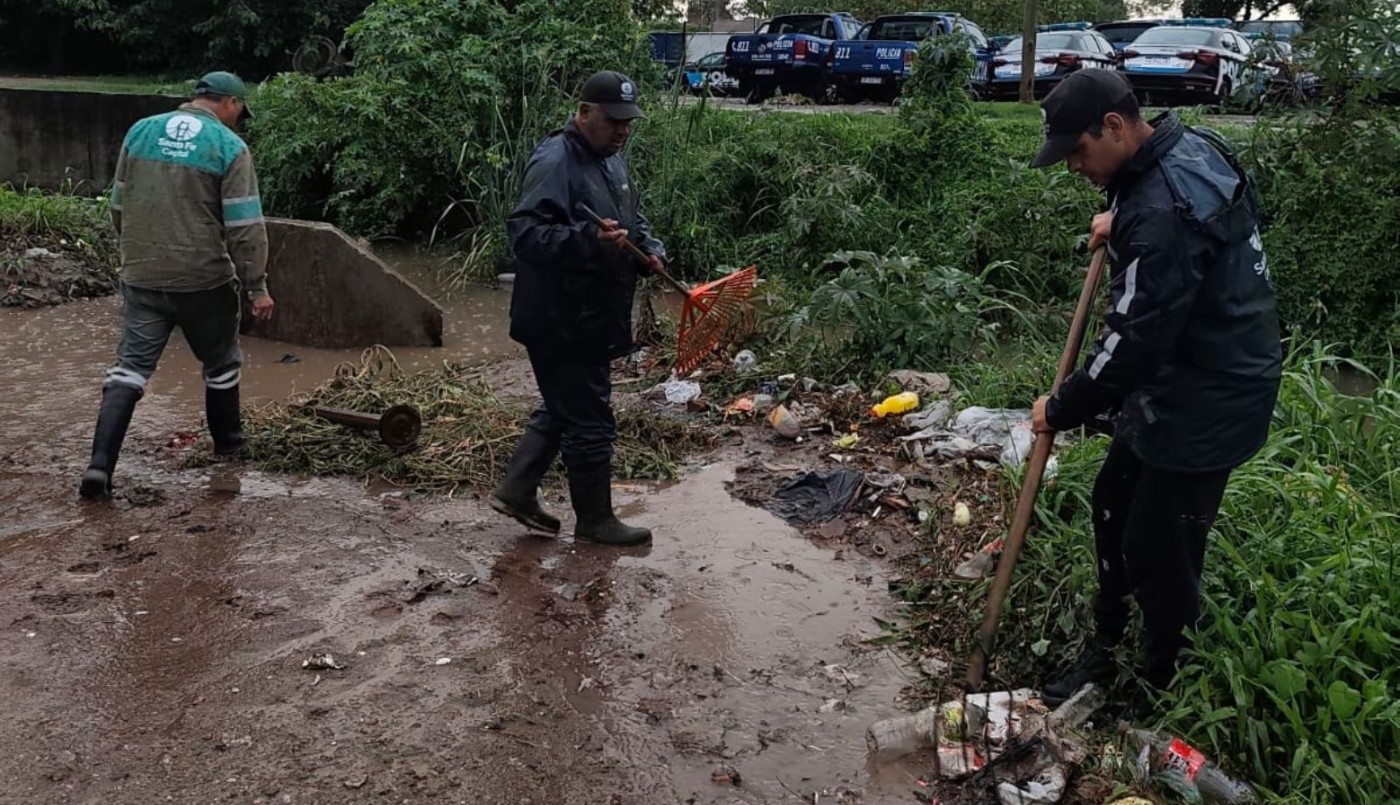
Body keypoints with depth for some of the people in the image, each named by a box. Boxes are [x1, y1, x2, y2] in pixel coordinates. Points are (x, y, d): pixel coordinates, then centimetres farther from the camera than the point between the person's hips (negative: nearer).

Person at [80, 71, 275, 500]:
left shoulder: (140, 132, 7)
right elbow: (245, 227, -11)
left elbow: (119, 205, 13)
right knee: (220, 364, 17)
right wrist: (257, 285, -5)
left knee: (131, 365, 5)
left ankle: (100, 464, -5)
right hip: (204, 279, -3)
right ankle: (228, 444, 32)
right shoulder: (229, 146, -8)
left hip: (141, 276, 4)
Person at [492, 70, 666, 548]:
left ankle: (515, 491, 33)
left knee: (562, 409, 20)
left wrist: (650, 249, 3)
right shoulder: (555, 162, -20)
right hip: (562, 322, -10)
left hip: (593, 318, 10)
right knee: (590, 420, 1)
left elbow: (632, 220, 24)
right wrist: (591, 239, -41)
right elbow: (525, 233, -29)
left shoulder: (611, 159, 12)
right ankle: (595, 519, 18)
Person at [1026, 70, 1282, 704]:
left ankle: (1163, 694, 19)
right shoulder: (1187, 147, 2)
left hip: (1206, 403, -11)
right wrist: (1121, 225, 11)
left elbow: (1132, 342, -28)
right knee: (1114, 505, 21)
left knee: (1159, 558, 0)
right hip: (1175, 382, 11)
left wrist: (1061, 410, -14)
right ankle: (1107, 650, 38)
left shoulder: (1164, 212, -31)